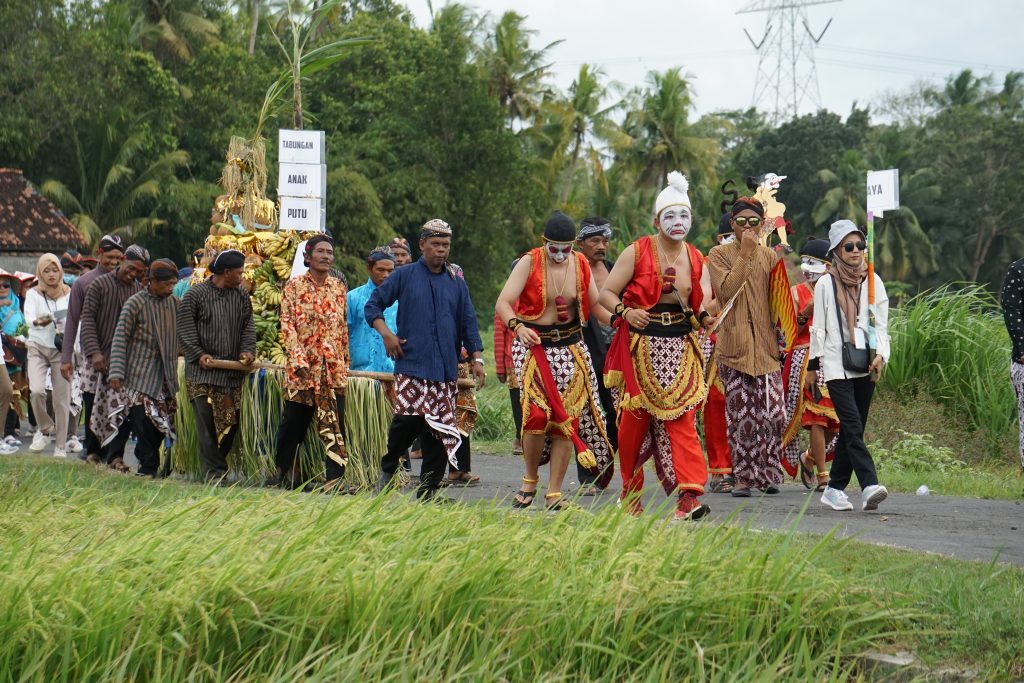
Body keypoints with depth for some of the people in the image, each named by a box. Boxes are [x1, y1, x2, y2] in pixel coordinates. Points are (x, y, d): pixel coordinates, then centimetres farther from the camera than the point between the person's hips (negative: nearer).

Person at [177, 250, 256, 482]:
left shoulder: (241, 295, 11)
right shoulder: (195, 295, -3)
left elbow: (248, 326, 12)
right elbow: (185, 330, -2)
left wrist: (248, 350, -6)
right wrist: (199, 355, -13)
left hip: (233, 370, 5)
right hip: (202, 372, -5)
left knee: (231, 421, 3)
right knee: (206, 421, -11)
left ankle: (216, 463, 19)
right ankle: (214, 472, -10)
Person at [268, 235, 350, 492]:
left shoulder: (338, 287, 10)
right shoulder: (295, 286, 0)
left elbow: (343, 327, 15)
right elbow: (287, 324, -5)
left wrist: (345, 361, 12)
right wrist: (298, 360, -14)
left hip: (333, 367, 2)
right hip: (302, 365, -2)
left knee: (335, 424, -7)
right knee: (294, 420, 7)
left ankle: (334, 478, -9)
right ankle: (283, 469, 25)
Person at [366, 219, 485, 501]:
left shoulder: (456, 284, 15)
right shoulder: (404, 276, 6)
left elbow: (468, 322, 17)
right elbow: (373, 305, 7)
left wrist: (476, 358, 7)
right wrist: (386, 333, -7)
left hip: (445, 370, 3)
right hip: (411, 364, -3)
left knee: (440, 428, -1)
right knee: (408, 419, -16)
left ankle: (428, 489, 4)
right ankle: (388, 469, 8)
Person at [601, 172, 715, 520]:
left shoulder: (696, 259, 8)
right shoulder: (637, 252, -3)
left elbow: (704, 302, 1)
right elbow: (606, 292, -3)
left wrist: (705, 314, -23)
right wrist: (625, 312, -22)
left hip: (680, 348, 2)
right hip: (641, 346, -2)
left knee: (681, 418, -9)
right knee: (635, 420, 3)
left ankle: (689, 495, -17)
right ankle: (630, 492, 21)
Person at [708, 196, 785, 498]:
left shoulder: (770, 257, 14)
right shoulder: (720, 255, 3)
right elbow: (727, 290, -14)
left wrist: (781, 334, 8)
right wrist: (745, 255, -14)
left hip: (766, 346, 3)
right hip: (734, 344, -3)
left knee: (773, 412, -5)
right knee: (739, 413, -4)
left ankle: (768, 473, 6)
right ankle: (743, 476, 2)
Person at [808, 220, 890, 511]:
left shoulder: (873, 281, 10)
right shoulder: (826, 284, 2)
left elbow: (881, 323, 10)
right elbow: (818, 327, 6)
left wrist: (880, 354, -5)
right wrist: (812, 365, 5)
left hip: (865, 367, 4)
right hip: (836, 365, -4)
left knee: (852, 430, 7)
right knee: (853, 427, -16)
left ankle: (835, 488, 16)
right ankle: (869, 486, -26)